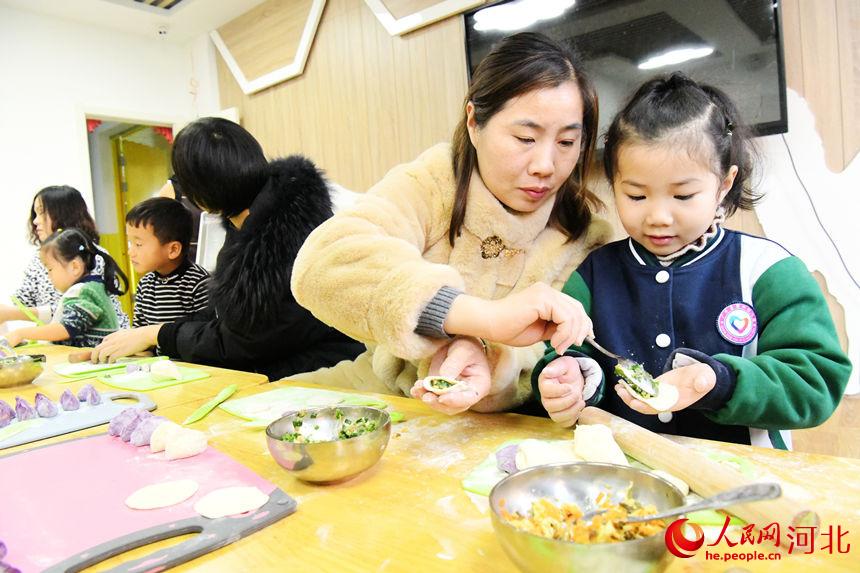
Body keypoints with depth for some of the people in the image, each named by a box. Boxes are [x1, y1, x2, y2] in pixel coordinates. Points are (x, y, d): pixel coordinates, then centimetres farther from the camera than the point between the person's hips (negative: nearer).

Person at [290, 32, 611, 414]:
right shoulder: (431, 183, -13)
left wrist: (483, 358, -36)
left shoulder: (585, 232, -8)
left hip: (491, 432, 1)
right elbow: (321, 264, -29)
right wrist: (485, 316, -41)